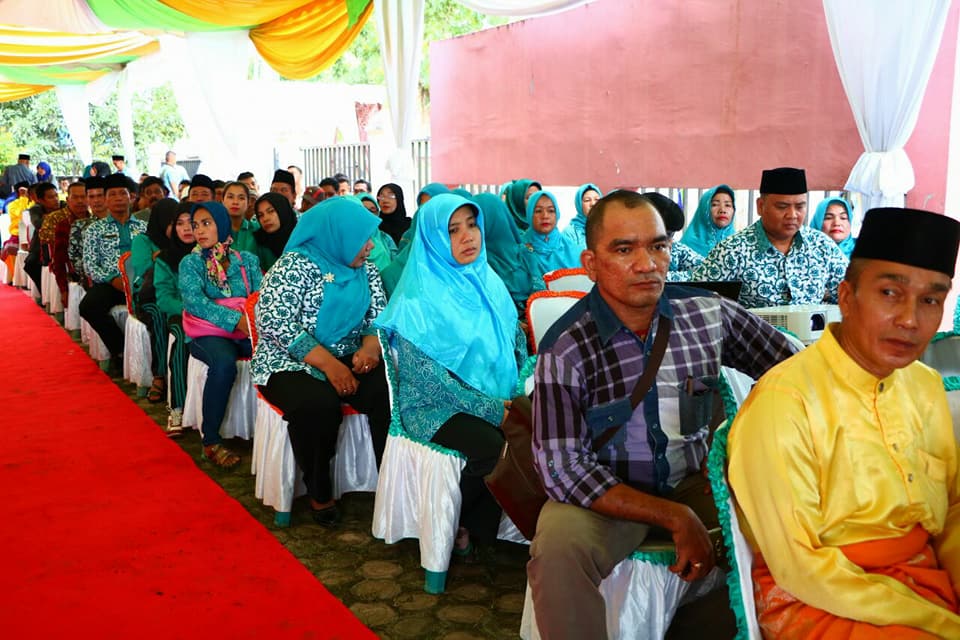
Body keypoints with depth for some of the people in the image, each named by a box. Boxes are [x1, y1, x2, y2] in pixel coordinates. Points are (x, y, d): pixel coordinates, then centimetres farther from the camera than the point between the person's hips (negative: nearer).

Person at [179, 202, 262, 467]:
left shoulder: (248, 260, 14)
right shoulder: (190, 263, 6)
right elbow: (194, 301, -10)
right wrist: (236, 319, -24)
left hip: (247, 331, 3)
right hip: (207, 333, -2)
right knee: (224, 362, -35)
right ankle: (210, 440, -20)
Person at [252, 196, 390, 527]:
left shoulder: (366, 270, 10)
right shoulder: (294, 265, -10)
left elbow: (378, 315, 10)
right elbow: (274, 322, -19)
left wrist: (369, 347, -15)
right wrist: (329, 364, -26)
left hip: (350, 360, 5)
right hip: (292, 362, -5)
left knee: (391, 393, -24)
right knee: (318, 404, -35)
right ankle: (319, 493, -12)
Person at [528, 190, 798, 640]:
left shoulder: (709, 313, -4)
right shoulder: (565, 348, -14)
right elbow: (563, 468, -18)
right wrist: (676, 518, -22)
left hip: (694, 482, 4)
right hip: (606, 496, -4)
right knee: (558, 545, -32)